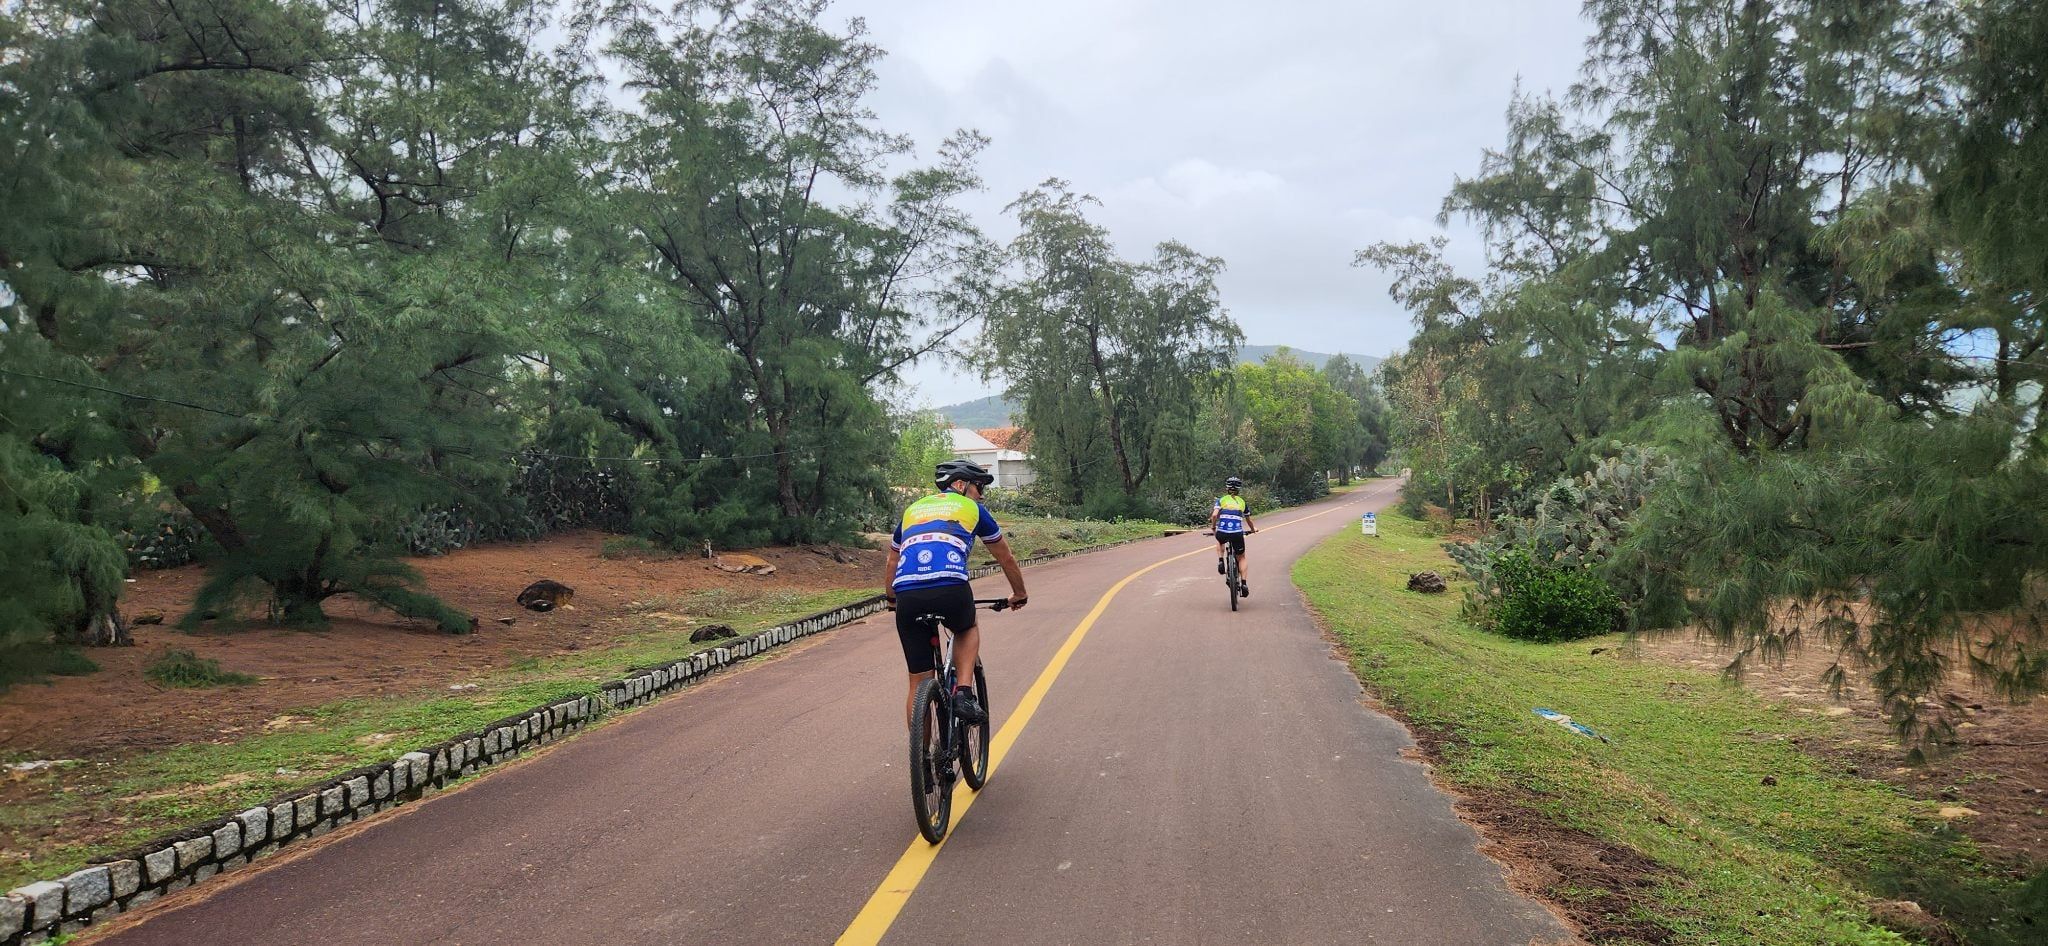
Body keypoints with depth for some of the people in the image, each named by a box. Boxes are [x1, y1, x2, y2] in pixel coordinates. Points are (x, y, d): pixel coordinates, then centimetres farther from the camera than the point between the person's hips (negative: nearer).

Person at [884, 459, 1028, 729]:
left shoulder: (913, 509, 30)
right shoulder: (971, 508, 21)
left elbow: (893, 560, 41)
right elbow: (1006, 558, 30)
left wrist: (891, 597, 57)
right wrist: (1019, 595, 45)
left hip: (907, 596, 3)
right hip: (951, 590, -3)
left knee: (919, 682, 14)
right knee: (968, 629, 31)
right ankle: (964, 693, 11)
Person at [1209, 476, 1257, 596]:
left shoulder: (1221, 499, 10)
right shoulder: (1242, 501, 15)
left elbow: (1214, 515, -4)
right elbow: (1248, 519, 25)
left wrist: (1213, 527, 14)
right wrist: (1253, 529, 45)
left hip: (1222, 532, 0)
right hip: (1237, 533, 0)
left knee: (1220, 541, 38)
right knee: (1242, 558, 19)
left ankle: (1220, 561, 15)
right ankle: (1244, 584, 5)